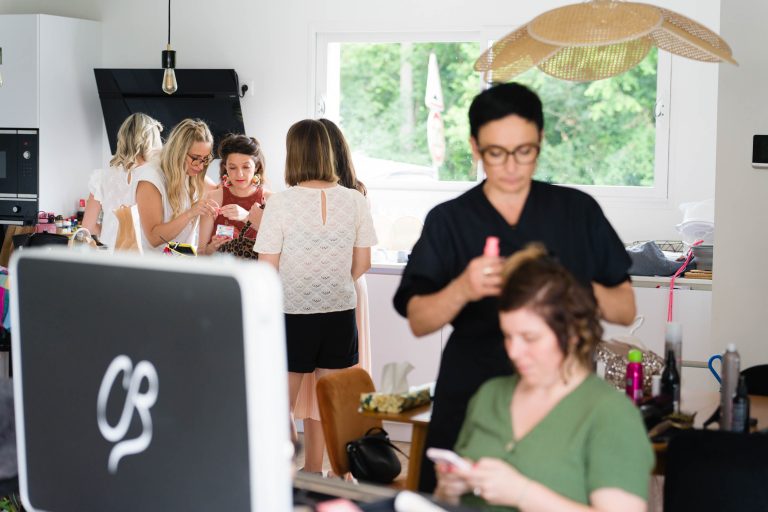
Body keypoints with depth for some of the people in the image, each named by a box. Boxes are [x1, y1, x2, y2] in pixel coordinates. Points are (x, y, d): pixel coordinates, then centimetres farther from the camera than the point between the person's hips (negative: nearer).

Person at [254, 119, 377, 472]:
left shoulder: (281, 203, -13)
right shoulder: (354, 201, -3)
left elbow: (267, 268, -10)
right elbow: (362, 264, 4)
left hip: (292, 314, -3)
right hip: (340, 314, 3)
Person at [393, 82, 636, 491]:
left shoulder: (578, 211, 5)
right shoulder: (448, 221, 5)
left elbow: (625, 310, 4)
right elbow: (418, 321, -2)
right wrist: (462, 290, -22)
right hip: (471, 400, 0)